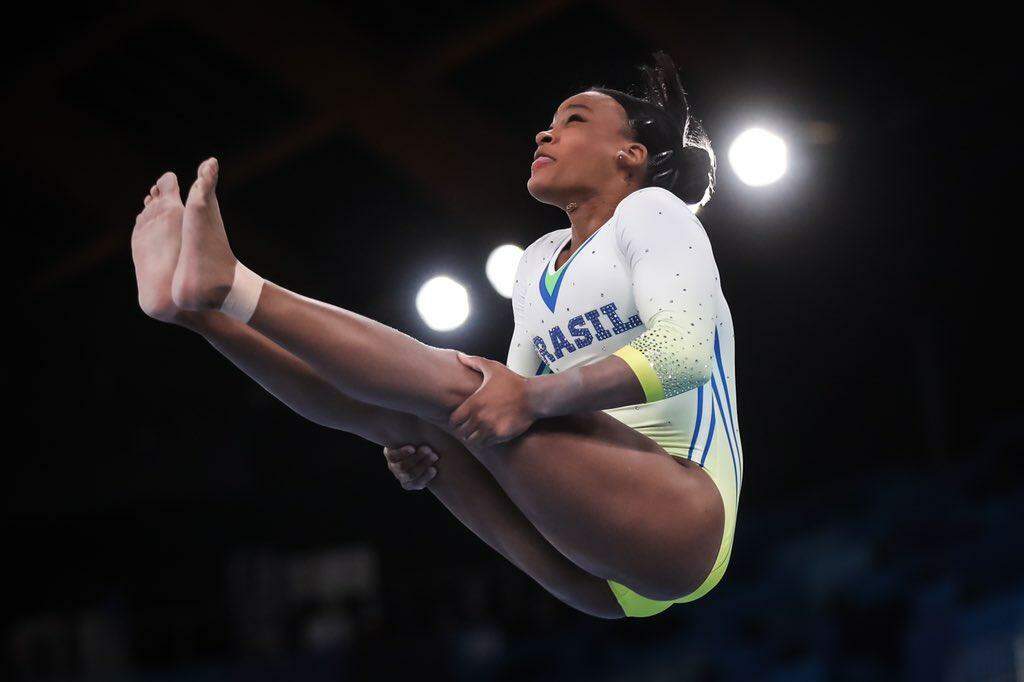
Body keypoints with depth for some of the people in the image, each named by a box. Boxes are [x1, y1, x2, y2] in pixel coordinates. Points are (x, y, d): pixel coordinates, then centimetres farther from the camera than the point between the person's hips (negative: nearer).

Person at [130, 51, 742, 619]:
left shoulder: (650, 211, 3)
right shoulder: (541, 260, 26)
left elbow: (685, 352, -15)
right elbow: (504, 404, 21)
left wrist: (535, 396, -26)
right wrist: (422, 448, -2)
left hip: (684, 515, -7)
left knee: (455, 383, -22)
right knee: (401, 410, -5)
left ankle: (230, 287, -28)